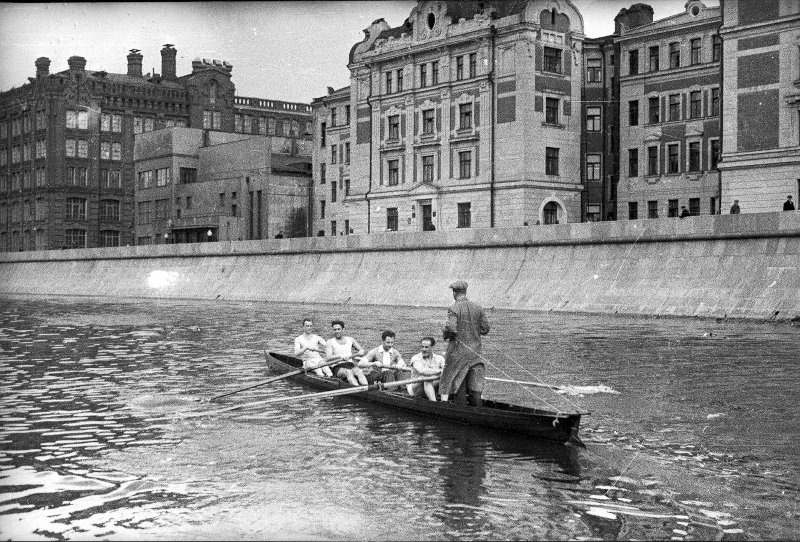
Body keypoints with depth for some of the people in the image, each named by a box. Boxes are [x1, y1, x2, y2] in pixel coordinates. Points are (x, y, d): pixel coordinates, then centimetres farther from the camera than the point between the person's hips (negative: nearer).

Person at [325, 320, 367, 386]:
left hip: (350, 365, 3)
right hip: (338, 368, -3)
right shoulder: (330, 341, 10)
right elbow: (329, 357, -4)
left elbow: (362, 351, 8)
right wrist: (340, 356, -22)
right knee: (348, 372, -37)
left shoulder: (350, 340, 17)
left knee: (359, 371, -32)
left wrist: (350, 356, -12)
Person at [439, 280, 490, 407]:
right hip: (475, 350, 4)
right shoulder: (478, 308, 4)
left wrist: (445, 333, -2)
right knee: (475, 386, 6)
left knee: (459, 386, 5)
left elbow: (451, 328, -22)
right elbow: (485, 329, 4)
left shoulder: (454, 309, -11)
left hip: (458, 351, -4)